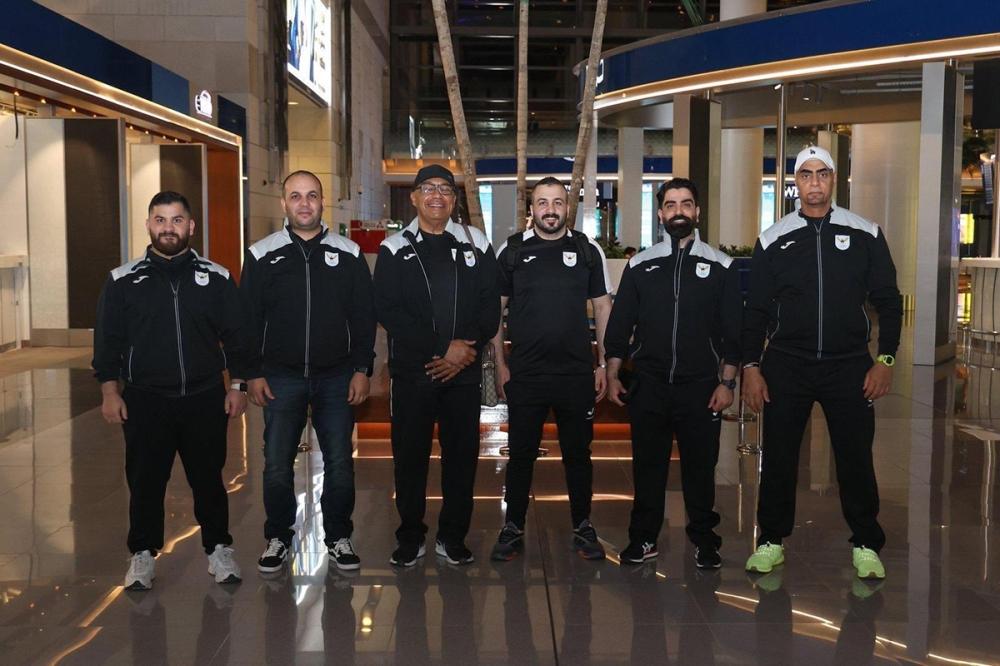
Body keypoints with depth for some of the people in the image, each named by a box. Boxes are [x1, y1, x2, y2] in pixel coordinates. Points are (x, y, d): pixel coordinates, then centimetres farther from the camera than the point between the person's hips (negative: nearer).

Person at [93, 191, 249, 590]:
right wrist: (110, 391, -2)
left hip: (205, 399, 0)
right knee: (145, 482, 7)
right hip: (144, 401, 0)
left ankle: (218, 549, 24)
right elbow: (107, 341, 4)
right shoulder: (123, 281, 3)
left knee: (208, 479, 9)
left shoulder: (217, 278, 4)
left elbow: (236, 336, 6)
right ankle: (143, 554, 23)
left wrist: (238, 385, 2)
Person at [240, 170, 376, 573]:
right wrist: (253, 374, -1)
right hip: (281, 377, 0)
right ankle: (278, 538, 20)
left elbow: (364, 316, 4)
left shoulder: (348, 254, 4)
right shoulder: (262, 255, 3)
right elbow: (248, 319, 4)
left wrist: (362, 369, -2)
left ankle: (338, 538, 21)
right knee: (277, 465, 3)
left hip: (336, 377, 0)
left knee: (340, 463, 5)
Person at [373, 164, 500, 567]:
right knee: (409, 456, 5)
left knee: (462, 454, 6)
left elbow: (490, 307, 4)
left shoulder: (476, 245, 8)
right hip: (412, 371, -1)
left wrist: (467, 348, -12)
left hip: (464, 371, 1)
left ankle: (453, 537, 20)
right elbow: (387, 310, -7)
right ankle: (410, 538, 20)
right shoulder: (394, 249, 3)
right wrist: (443, 348, -14)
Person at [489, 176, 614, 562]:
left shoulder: (588, 250, 4)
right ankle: (513, 528, 19)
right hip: (524, 373, 0)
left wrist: (604, 365, 4)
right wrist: (500, 364, 0)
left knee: (578, 452, 9)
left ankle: (583, 528, 23)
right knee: (521, 453, 7)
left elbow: (603, 307, 8)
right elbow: (495, 309, 6)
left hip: (577, 372, 1)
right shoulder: (512, 251, 2)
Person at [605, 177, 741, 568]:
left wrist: (727, 382, -4)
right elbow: (620, 325, 8)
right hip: (648, 385, 1)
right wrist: (613, 376, 3)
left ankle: (704, 539, 19)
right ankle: (644, 538, 18)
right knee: (647, 464, 6)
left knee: (700, 465, 5)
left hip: (701, 386, -1)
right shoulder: (640, 265, 7)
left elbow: (733, 331, 3)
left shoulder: (720, 267, 4)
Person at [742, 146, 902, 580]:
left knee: (856, 458, 4)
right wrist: (751, 367, -1)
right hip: (786, 366, 1)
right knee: (778, 458, 6)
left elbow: (888, 301, 5)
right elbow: (756, 310, 5)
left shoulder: (865, 235, 2)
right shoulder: (774, 239, 3)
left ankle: (866, 544, 20)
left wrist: (885, 359, -3)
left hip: (849, 366, 0)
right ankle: (772, 540, 21)